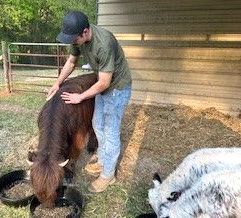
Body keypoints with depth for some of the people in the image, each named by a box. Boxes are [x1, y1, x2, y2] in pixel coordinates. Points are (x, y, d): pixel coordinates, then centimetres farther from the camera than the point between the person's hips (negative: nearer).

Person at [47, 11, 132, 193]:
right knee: (98, 125, 17)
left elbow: (104, 83, -28)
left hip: (117, 87, -8)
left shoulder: (104, 44, -35)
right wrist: (58, 83, 1)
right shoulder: (78, 38, -10)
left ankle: (108, 175, 18)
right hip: (103, 84, 8)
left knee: (111, 133, 0)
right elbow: (71, 61, 8)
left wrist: (80, 97, -17)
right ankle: (102, 162, 37)